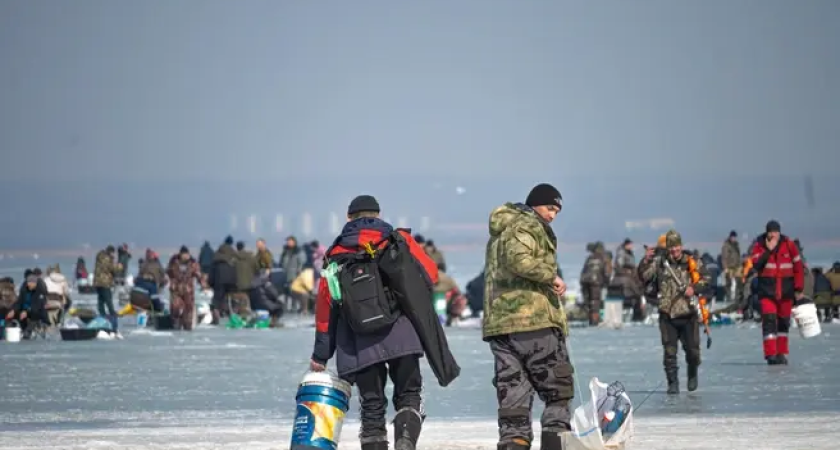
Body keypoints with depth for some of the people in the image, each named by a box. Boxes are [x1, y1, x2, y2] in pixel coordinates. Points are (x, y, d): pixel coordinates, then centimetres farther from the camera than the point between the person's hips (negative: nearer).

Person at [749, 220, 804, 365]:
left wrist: (799, 289, -2)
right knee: (769, 320, -13)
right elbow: (755, 264, -15)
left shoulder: (789, 245, -2)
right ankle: (771, 354, -15)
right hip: (767, 288, -2)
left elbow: (798, 267, 1)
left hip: (785, 289, 2)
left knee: (784, 321, 10)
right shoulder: (759, 245, -3)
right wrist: (768, 250, -22)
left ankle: (781, 353, 21)